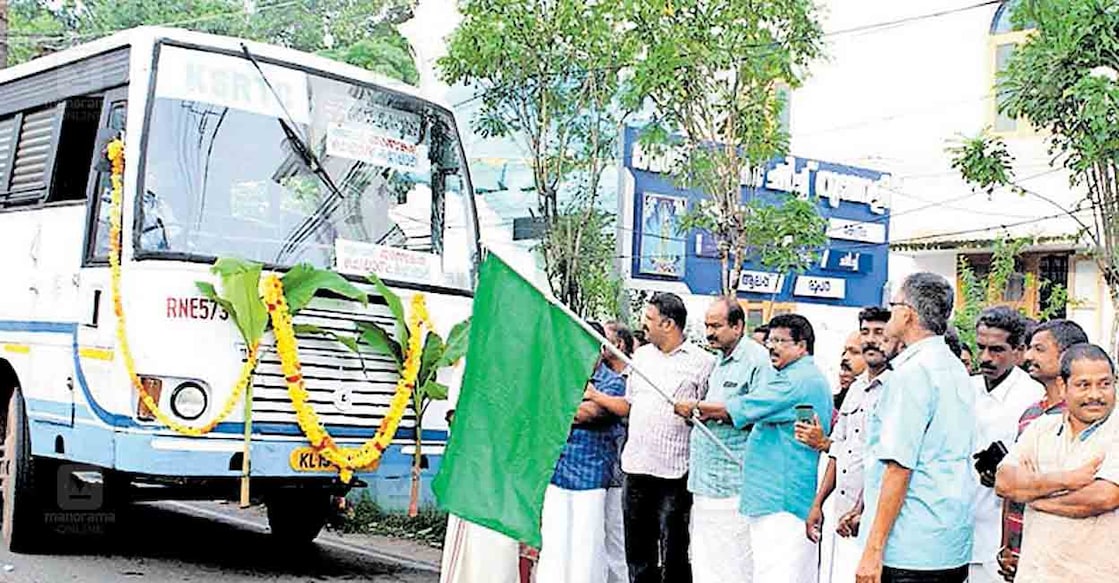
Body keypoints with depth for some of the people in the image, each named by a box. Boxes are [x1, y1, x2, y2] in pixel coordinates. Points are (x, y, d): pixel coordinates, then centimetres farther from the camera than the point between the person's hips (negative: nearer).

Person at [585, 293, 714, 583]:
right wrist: (594, 395, 13)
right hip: (636, 466, 6)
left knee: (673, 552, 0)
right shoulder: (642, 355, 15)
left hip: (675, 472, -6)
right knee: (637, 549, 12)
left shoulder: (702, 362, -4)